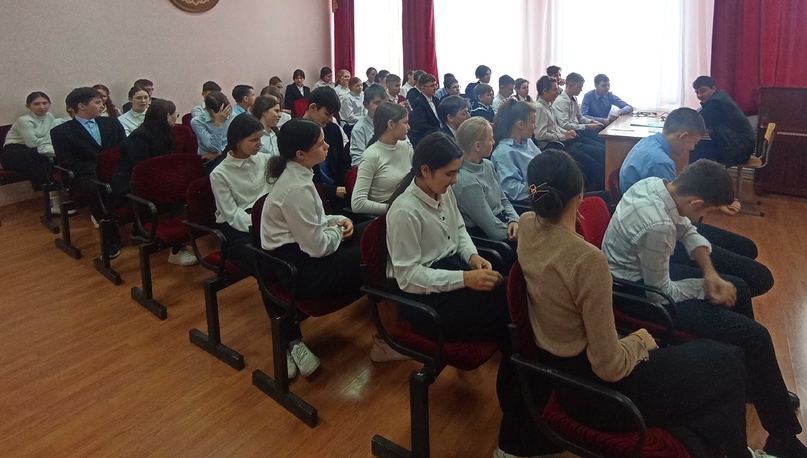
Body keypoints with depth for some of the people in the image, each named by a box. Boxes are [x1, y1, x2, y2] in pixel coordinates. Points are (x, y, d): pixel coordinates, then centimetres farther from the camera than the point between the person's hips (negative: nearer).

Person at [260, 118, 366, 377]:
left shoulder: (295, 174, 5)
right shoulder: (297, 188, -25)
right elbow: (318, 247, -23)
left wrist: (337, 220, 2)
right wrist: (338, 231, -4)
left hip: (295, 250, 10)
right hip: (298, 268, -10)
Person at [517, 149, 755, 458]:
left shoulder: (527, 226, -8)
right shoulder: (587, 259, -32)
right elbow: (609, 366, -23)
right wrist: (637, 342, -7)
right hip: (590, 389, -8)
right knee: (728, 362, 10)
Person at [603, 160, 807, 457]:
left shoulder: (656, 183, -8)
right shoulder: (657, 226, -35)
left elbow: (688, 231, 8)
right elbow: (661, 290, -21)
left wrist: (711, 275, -4)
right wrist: (708, 288, -5)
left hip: (648, 271, 10)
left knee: (739, 290, 20)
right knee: (754, 336, -8)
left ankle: (755, 384, 40)